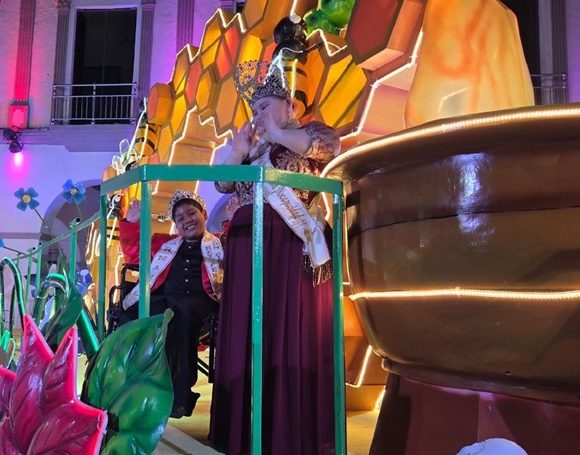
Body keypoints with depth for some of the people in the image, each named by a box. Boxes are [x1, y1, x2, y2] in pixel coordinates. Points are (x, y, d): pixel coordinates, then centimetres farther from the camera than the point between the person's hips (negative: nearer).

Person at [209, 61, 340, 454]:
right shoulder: (253, 145, 26)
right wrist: (237, 152, 6)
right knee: (246, 337, 2)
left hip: (293, 246, -6)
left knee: (293, 335, -10)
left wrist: (277, 133, -2)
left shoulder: (309, 130, 11)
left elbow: (328, 144, -12)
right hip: (247, 248, 6)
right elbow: (223, 185, 21)